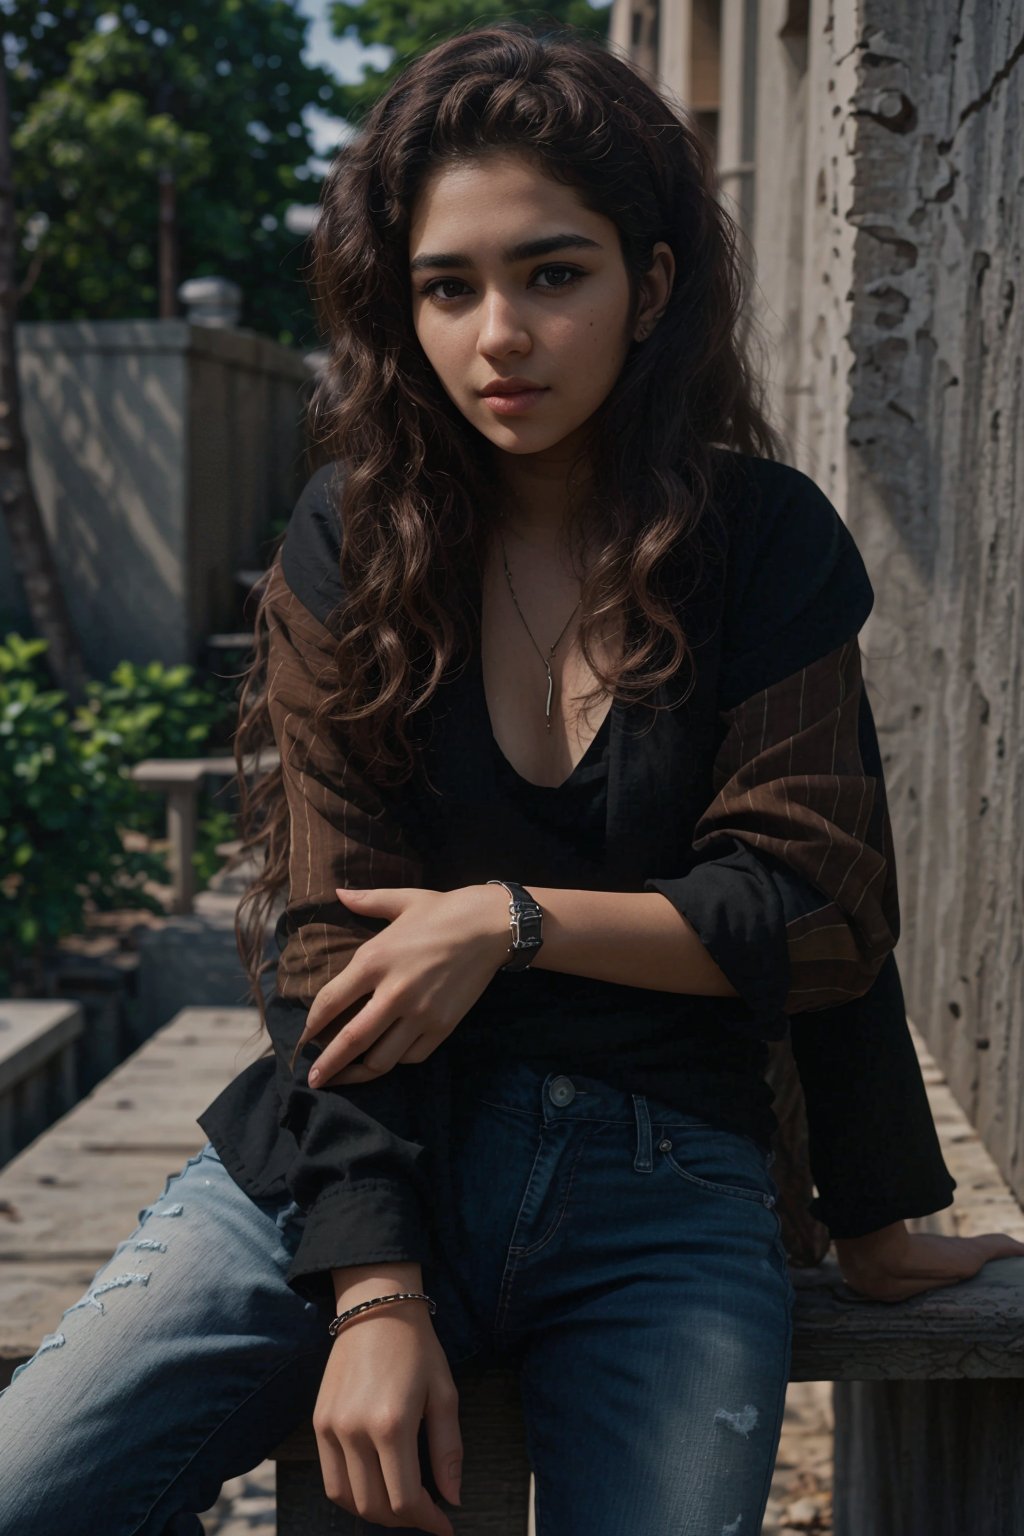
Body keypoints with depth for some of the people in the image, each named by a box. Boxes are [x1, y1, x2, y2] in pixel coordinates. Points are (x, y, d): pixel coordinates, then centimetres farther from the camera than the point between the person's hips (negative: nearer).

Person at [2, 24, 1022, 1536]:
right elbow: (341, 931, -7)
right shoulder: (351, 538, 1)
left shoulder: (769, 545, 0)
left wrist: (512, 920, -11)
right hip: (355, 1151, 1)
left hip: (663, 1185, 0)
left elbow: (820, 914, 0)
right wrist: (376, 1296, -16)